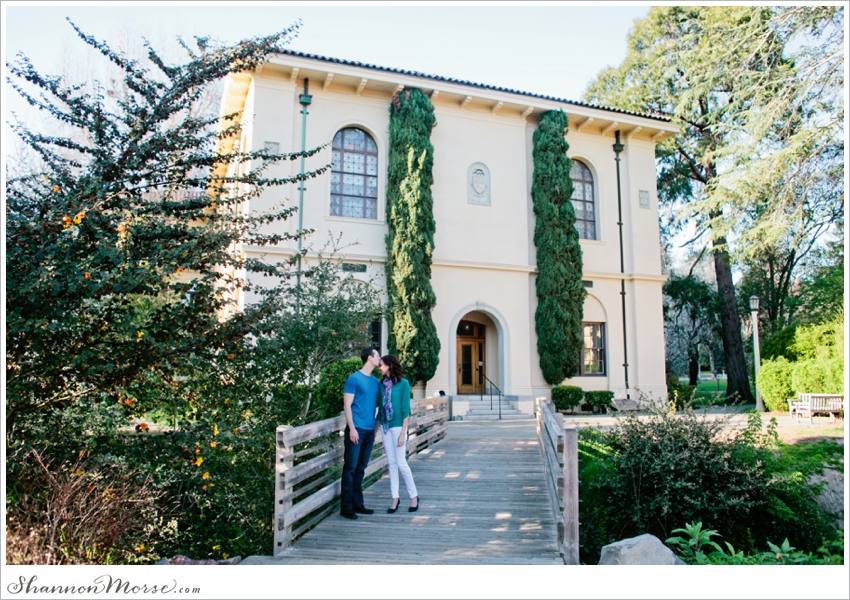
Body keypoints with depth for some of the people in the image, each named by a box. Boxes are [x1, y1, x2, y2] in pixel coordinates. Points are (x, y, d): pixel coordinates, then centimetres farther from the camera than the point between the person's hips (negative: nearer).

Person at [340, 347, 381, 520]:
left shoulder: (375, 382, 14)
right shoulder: (354, 378, -5)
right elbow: (347, 405, -8)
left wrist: (375, 429, 14)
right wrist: (352, 428, -15)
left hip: (369, 431, 6)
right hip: (356, 429, -6)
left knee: (361, 468, 11)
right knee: (350, 468, -2)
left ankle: (357, 504, 18)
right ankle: (346, 506, 3)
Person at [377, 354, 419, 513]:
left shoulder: (403, 383, -10)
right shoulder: (382, 384, 6)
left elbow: (406, 410, -11)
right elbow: (381, 407, 12)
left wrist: (403, 433, -14)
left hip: (398, 427, -5)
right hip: (385, 427, 5)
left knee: (401, 463, -2)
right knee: (391, 463, 9)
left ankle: (414, 496, 13)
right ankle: (395, 498, 16)